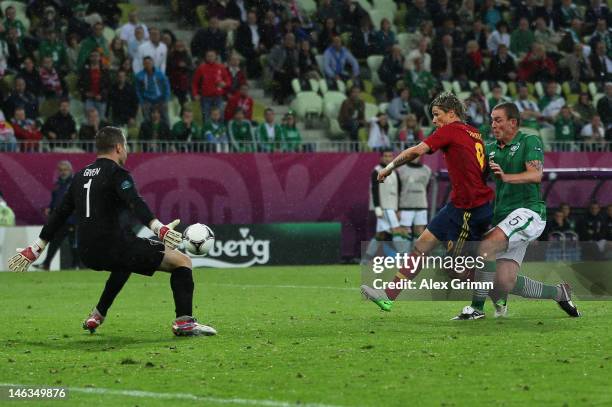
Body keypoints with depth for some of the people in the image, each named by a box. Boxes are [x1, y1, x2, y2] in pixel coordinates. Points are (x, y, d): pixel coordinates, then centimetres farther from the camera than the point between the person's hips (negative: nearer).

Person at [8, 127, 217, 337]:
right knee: (182, 261, -3)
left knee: (127, 261, 41)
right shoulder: (117, 173, -5)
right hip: (113, 246, -8)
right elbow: (135, 204, -24)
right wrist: (159, 228, -37)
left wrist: (33, 250, 29)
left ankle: (96, 317, 39)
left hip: (87, 254, 8)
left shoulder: (80, 176, 18)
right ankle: (184, 321, -18)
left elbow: (59, 215, 23)